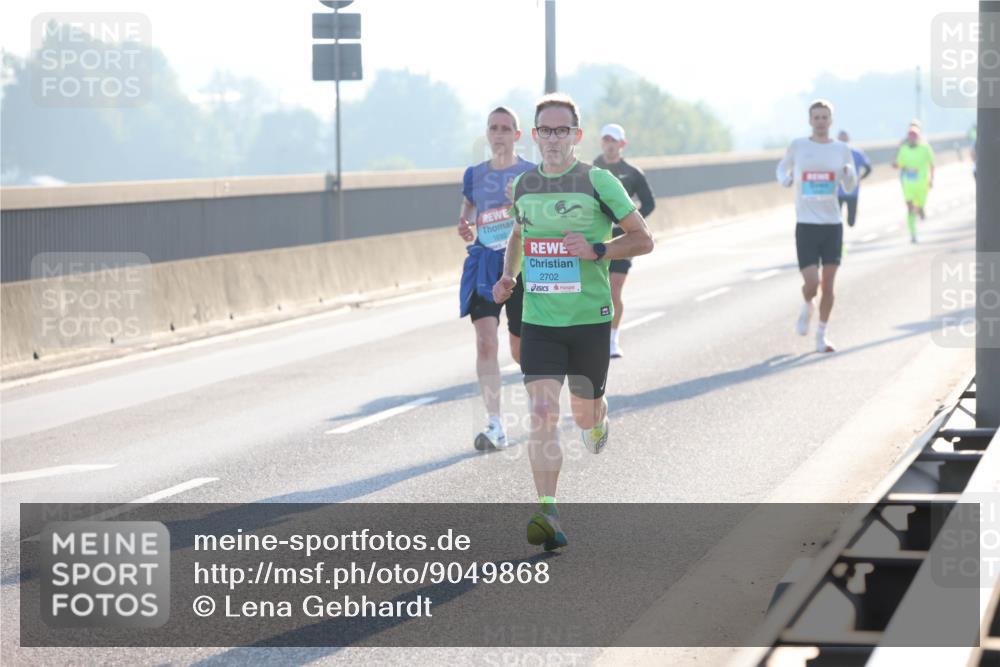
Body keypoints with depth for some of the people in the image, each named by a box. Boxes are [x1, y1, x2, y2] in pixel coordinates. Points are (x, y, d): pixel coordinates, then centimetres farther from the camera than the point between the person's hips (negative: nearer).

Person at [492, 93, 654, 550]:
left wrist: (596, 250, -18)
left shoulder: (598, 182, -5)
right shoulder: (523, 185, 7)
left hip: (590, 319, -2)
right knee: (542, 412, -14)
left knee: (584, 412, 11)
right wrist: (507, 277, 11)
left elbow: (643, 239, -2)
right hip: (538, 320, 2)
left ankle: (598, 421, 51)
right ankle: (547, 515, -18)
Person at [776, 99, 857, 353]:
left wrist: (849, 173, -11)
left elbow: (850, 187, 12)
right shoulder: (798, 146, 1)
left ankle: (821, 334, 18)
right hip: (806, 225, -2)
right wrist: (785, 178, -5)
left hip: (833, 224, 2)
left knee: (828, 285, 3)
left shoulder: (841, 149, 5)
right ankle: (807, 307, 23)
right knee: (812, 283, -12)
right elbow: (782, 168, 19)